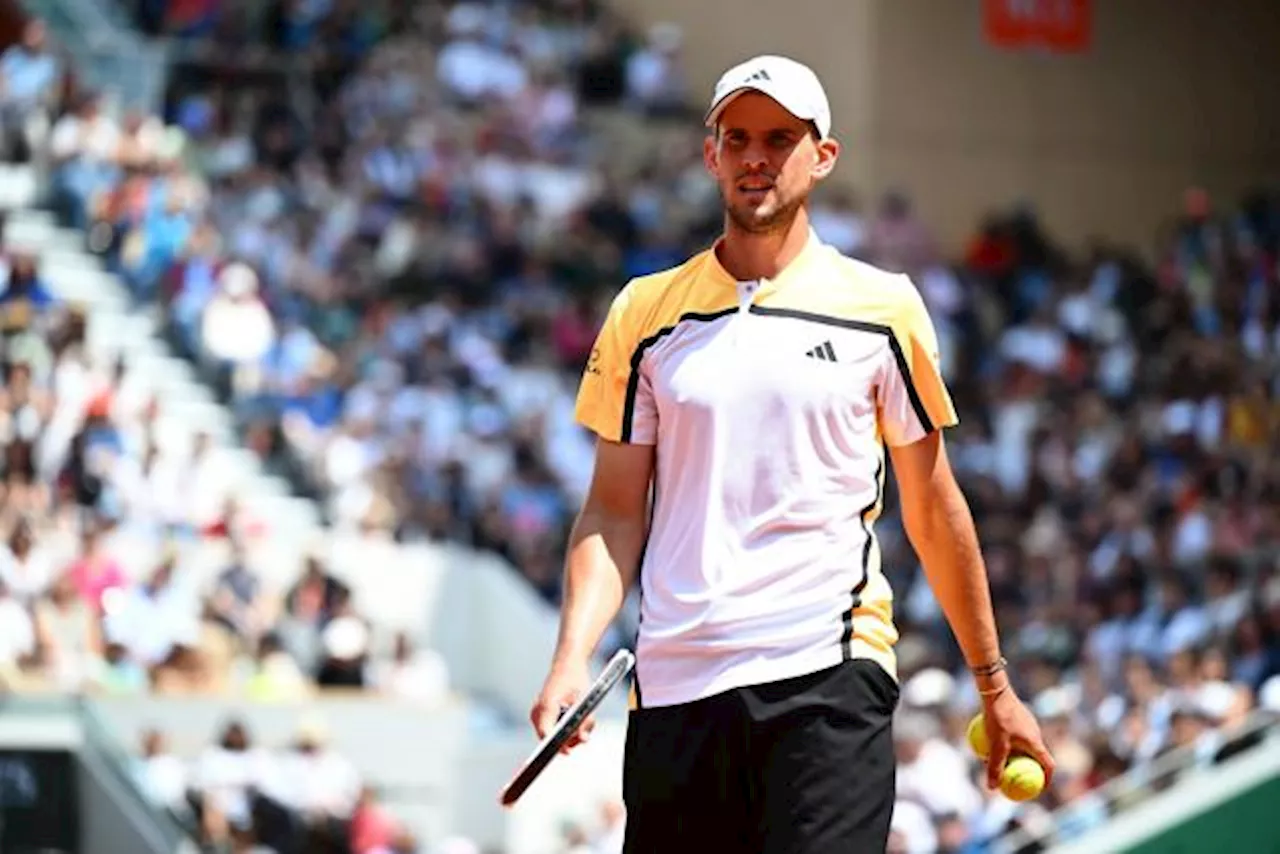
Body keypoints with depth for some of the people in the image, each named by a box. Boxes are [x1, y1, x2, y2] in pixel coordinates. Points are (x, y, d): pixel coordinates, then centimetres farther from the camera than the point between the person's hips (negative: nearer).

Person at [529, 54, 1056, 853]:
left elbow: (933, 509, 12)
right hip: (674, 688, 2)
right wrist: (572, 659, -6)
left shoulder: (883, 307, 6)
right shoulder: (645, 312, 9)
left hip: (829, 680, -2)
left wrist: (994, 685, 14)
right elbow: (615, 511, 9)